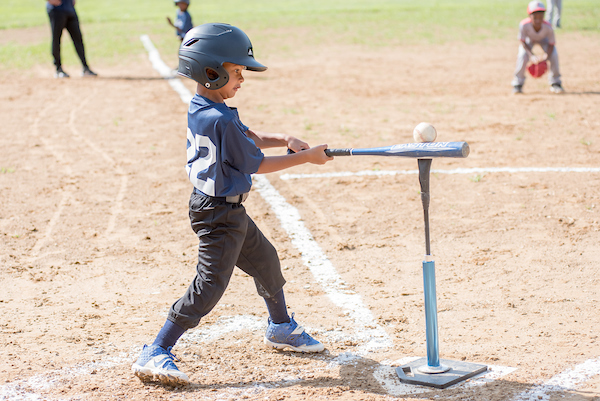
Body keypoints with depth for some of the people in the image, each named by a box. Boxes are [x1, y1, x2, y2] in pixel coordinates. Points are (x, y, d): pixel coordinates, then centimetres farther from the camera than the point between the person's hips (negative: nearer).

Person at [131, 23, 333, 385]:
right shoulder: (222, 120, -25)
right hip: (220, 214, -10)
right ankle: (154, 355, -5)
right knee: (210, 285, -8)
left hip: (228, 209, 10)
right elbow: (256, 164, -16)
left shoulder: (199, 109, 4)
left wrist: (285, 140, -2)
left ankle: (281, 328, 43)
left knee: (265, 259, 23)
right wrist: (306, 157, -8)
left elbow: (248, 138, 13)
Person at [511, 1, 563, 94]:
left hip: (544, 39, 1)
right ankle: (517, 84, -3)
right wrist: (531, 55, -40)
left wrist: (546, 56, -45)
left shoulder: (548, 27, -37)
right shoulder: (524, 25, -40)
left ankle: (555, 84, 1)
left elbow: (551, 44, -26)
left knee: (553, 55, -18)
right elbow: (523, 42, -26)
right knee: (523, 56, -23)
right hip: (529, 40, -1)